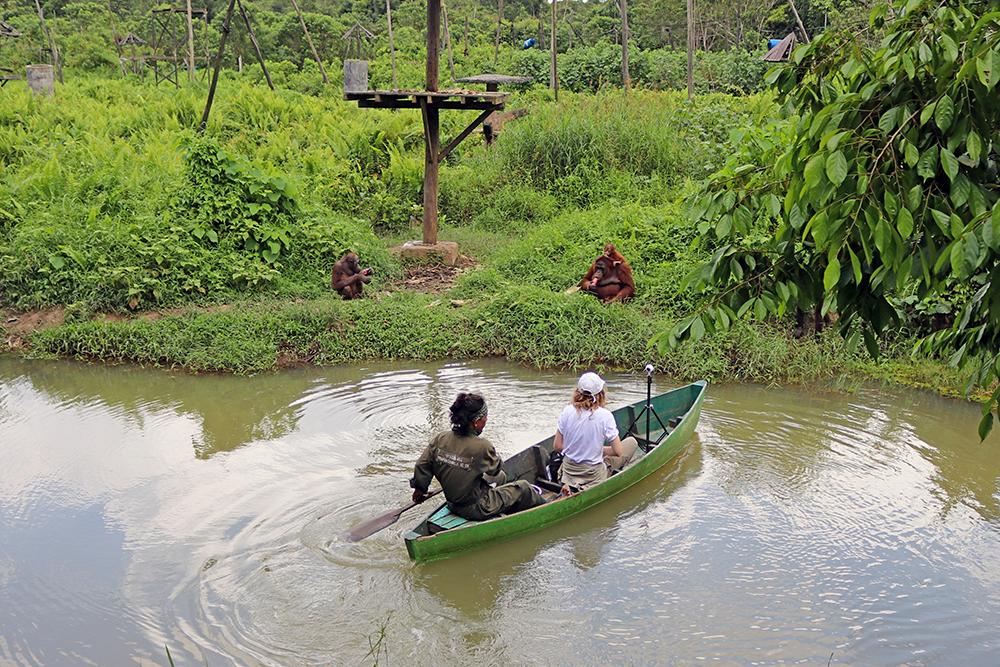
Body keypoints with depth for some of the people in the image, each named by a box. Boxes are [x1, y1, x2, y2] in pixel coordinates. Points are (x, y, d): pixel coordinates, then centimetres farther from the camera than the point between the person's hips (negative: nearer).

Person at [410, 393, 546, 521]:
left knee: (501, 477, 30)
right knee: (523, 488, 13)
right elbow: (496, 468, -10)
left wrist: (419, 489, 12)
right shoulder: (482, 447, -29)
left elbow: (422, 466, -5)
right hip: (477, 510, -7)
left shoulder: (440, 439, -12)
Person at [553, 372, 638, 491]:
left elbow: (557, 446, -4)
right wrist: (600, 449, 5)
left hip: (568, 471, 4)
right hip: (594, 475, -3)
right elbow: (618, 452, -13)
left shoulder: (567, 411, -9)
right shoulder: (605, 415, -17)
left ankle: (569, 483, 10)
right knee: (631, 442, 13)